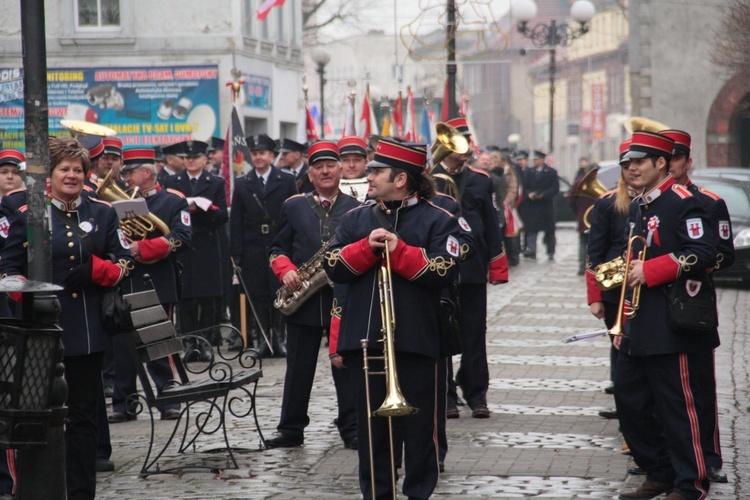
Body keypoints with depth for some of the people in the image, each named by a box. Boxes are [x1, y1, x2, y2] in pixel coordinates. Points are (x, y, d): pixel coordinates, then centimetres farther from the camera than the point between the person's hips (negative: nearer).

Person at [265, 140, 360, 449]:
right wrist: (285, 270, -9)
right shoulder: (293, 207, 10)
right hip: (304, 300, 1)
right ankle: (291, 429, 15)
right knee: (299, 367, 7)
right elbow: (278, 248, 10)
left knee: (347, 366, 1)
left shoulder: (356, 209, 6)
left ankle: (352, 429, 8)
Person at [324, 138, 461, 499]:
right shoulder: (355, 219, 13)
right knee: (371, 422, 8)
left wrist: (399, 251, -16)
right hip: (364, 339, 4)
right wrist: (366, 247, -12)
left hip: (415, 340, -3)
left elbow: (444, 272, -11)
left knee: (418, 424, 3)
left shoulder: (437, 221, 0)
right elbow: (334, 268, 4)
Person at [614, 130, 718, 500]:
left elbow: (702, 254, -21)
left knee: (678, 406, -4)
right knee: (630, 400, 12)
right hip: (639, 326, 9)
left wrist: (649, 271, -21)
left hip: (673, 326, -9)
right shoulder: (637, 206, 16)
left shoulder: (683, 203, -12)